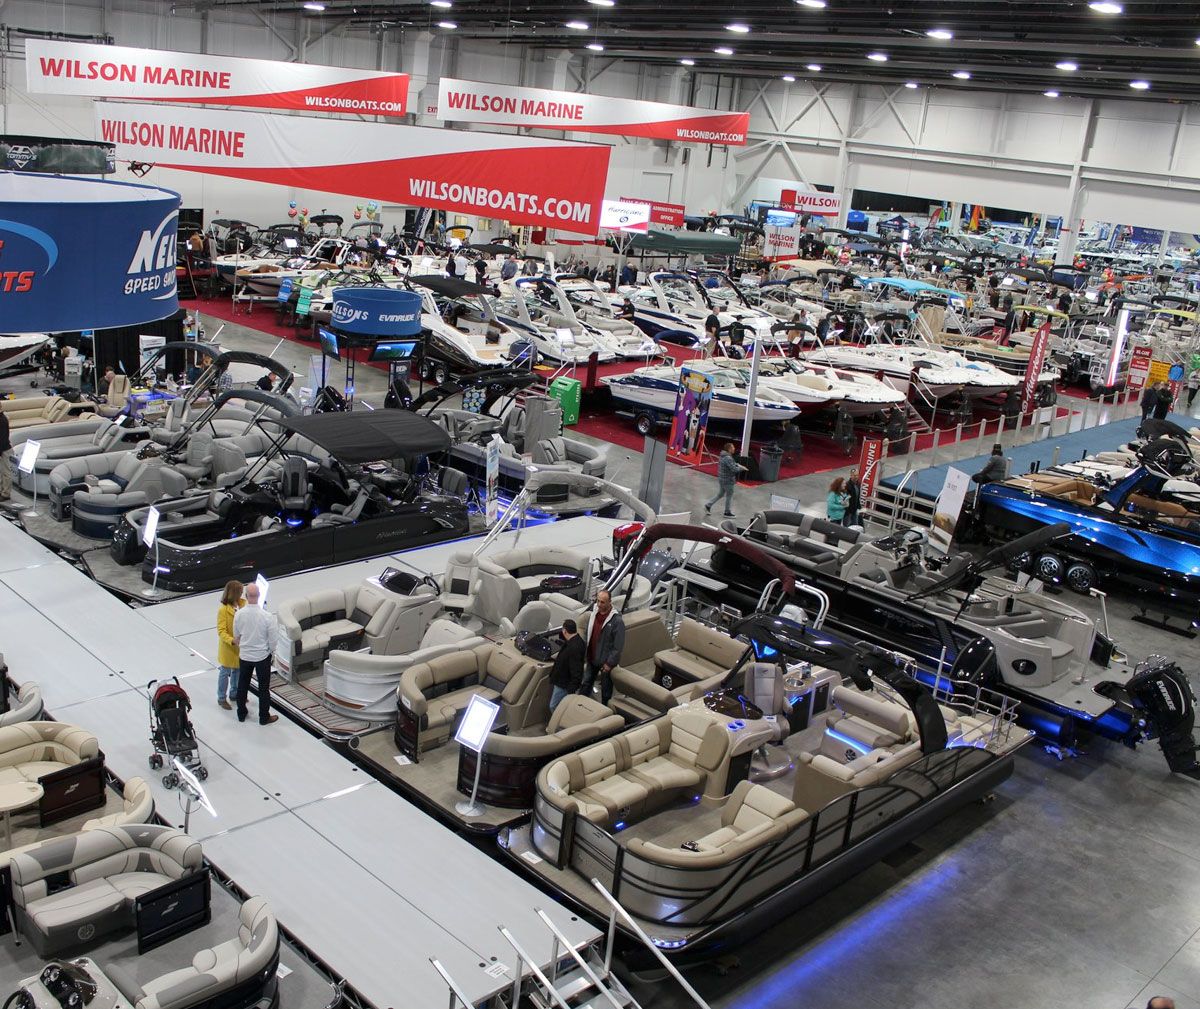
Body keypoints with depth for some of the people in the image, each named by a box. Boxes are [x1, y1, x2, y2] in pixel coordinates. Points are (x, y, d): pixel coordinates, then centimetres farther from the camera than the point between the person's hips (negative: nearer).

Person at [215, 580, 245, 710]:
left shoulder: (243, 604, -6)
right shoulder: (223, 610, -23)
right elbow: (221, 631, -22)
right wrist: (233, 641, -36)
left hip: (242, 646, 6)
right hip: (228, 648, -6)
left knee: (237, 671, 21)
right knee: (225, 673, 10)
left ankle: (234, 694, 39)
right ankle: (221, 698, 25)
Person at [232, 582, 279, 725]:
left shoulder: (239, 614, -15)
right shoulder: (267, 616, -24)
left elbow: (236, 636, 1)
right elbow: (272, 638, -14)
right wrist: (271, 651, 7)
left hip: (244, 656, 3)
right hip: (262, 656, -3)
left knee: (242, 685, 20)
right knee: (263, 687, 12)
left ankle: (241, 713, 35)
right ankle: (264, 717, 23)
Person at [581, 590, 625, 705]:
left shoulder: (617, 621, -23)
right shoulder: (594, 614, -2)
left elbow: (618, 646, -19)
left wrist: (609, 663, -17)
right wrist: (586, 654, 11)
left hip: (606, 661, -6)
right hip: (592, 659, 6)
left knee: (606, 687, 11)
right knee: (586, 683, 19)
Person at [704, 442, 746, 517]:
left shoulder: (723, 456, 6)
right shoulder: (728, 458, -25)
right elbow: (734, 469, -29)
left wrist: (737, 464, 6)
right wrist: (742, 468, -12)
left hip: (721, 479, 9)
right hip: (728, 480, -9)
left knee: (720, 494, 22)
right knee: (729, 496, 7)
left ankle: (708, 506, 20)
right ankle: (727, 512, 19)